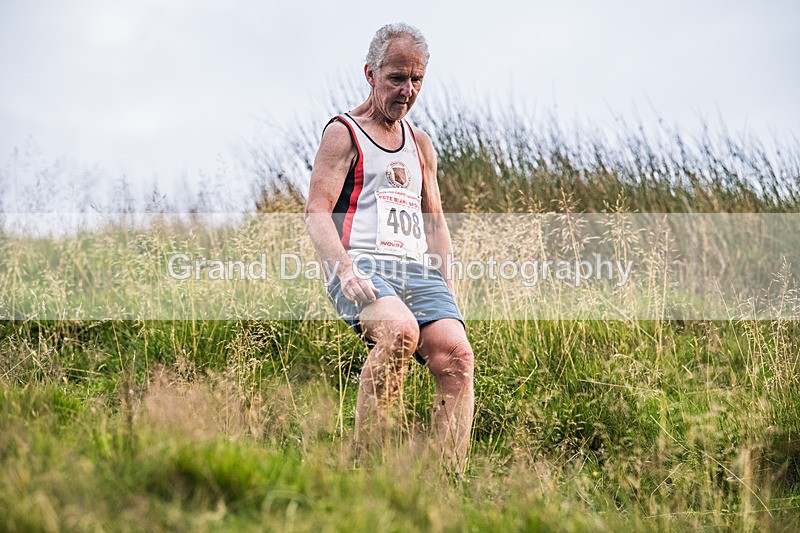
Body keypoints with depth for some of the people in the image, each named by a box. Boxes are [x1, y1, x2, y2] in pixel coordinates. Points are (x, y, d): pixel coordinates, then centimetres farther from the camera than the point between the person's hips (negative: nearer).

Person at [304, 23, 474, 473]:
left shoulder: (421, 144, 26)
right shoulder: (344, 133, 7)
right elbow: (317, 211, -3)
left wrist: (447, 290, 14)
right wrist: (345, 269, -20)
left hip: (418, 270, 6)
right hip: (363, 265, -6)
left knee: (456, 355, -20)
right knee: (399, 330, -36)